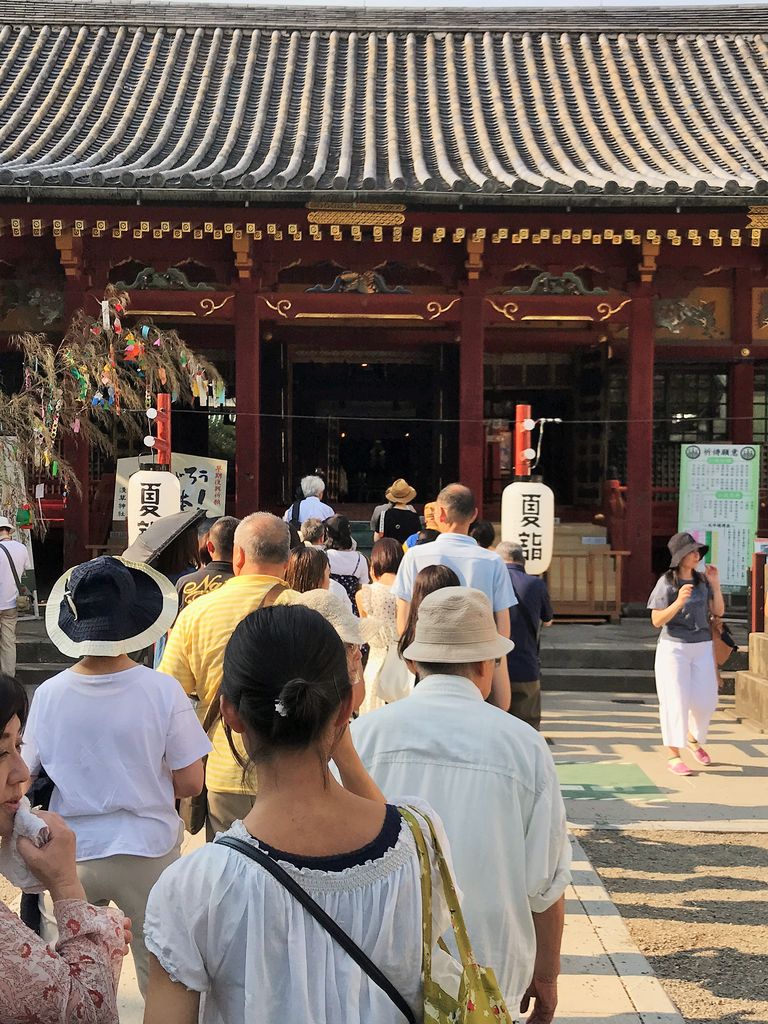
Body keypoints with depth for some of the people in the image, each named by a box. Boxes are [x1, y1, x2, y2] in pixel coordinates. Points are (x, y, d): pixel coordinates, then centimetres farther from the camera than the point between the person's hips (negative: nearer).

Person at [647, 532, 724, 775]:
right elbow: (657, 621, -13)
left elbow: (718, 611, 6)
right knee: (676, 702, -4)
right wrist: (678, 602, -28)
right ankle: (674, 756, 4)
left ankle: (693, 739, 33)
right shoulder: (666, 583, -10)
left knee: (705, 701, 5)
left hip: (702, 647, 5)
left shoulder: (702, 580, 5)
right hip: (674, 647, -5)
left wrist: (715, 584, -8)